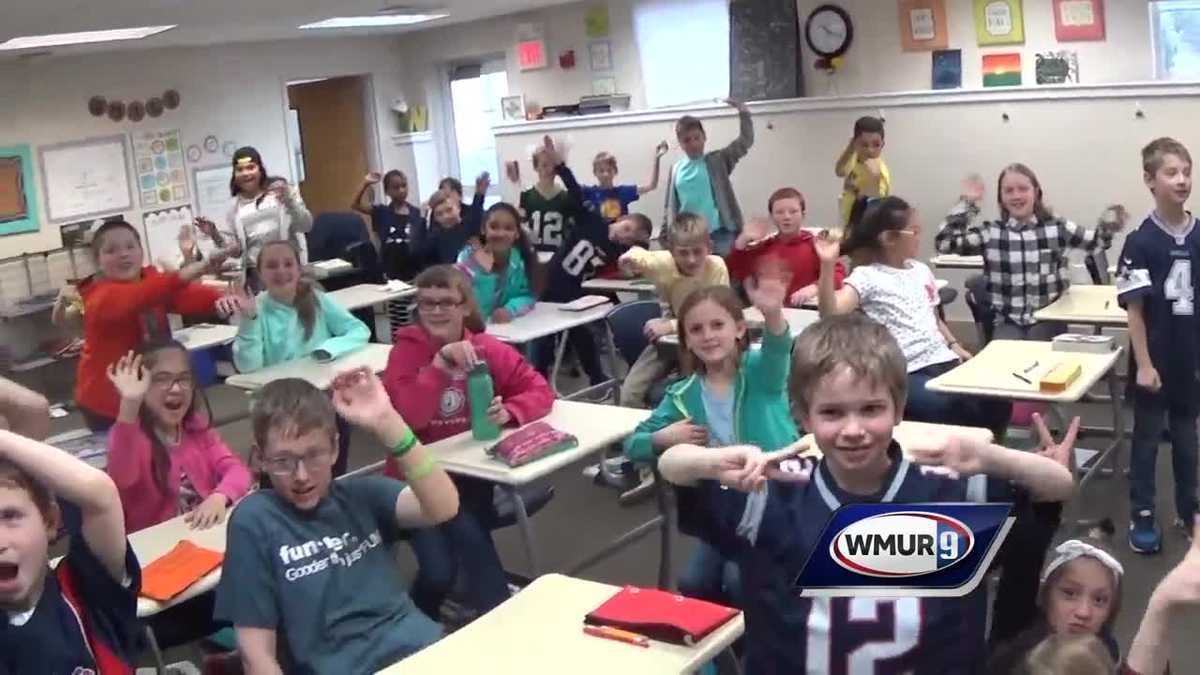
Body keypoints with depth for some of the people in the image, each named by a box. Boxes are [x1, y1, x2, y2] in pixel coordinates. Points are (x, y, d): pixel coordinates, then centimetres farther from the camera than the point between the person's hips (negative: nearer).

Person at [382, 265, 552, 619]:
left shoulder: (487, 348, 0)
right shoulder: (406, 349, -7)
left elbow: (539, 390, 0)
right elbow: (407, 417, -20)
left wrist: (509, 411, -20)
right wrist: (441, 362, -27)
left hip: (471, 472, 2)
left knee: (466, 534, -29)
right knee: (438, 571, -19)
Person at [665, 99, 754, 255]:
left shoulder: (718, 161, 3)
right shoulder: (676, 170, 9)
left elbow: (745, 142, -6)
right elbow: (671, 206, 13)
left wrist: (744, 113, -16)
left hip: (719, 233, -2)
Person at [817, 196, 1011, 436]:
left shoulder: (921, 270, 16)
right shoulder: (867, 276, -7)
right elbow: (831, 313, -23)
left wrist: (954, 345, 9)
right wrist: (828, 265, -33)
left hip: (942, 360, 7)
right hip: (905, 373, -6)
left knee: (996, 401, -14)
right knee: (949, 411, -31)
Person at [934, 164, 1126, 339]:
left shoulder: (1057, 227, 5)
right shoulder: (991, 233, 2)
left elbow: (1097, 241, 9)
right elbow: (945, 243, -8)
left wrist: (1111, 218, -10)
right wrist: (966, 202, -9)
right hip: (1008, 322, 0)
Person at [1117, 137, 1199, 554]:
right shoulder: (1141, 242, -12)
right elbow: (1134, 308, -11)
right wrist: (1144, 364, -13)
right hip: (1155, 359, -4)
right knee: (1147, 436, 8)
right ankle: (1142, 516, 18)